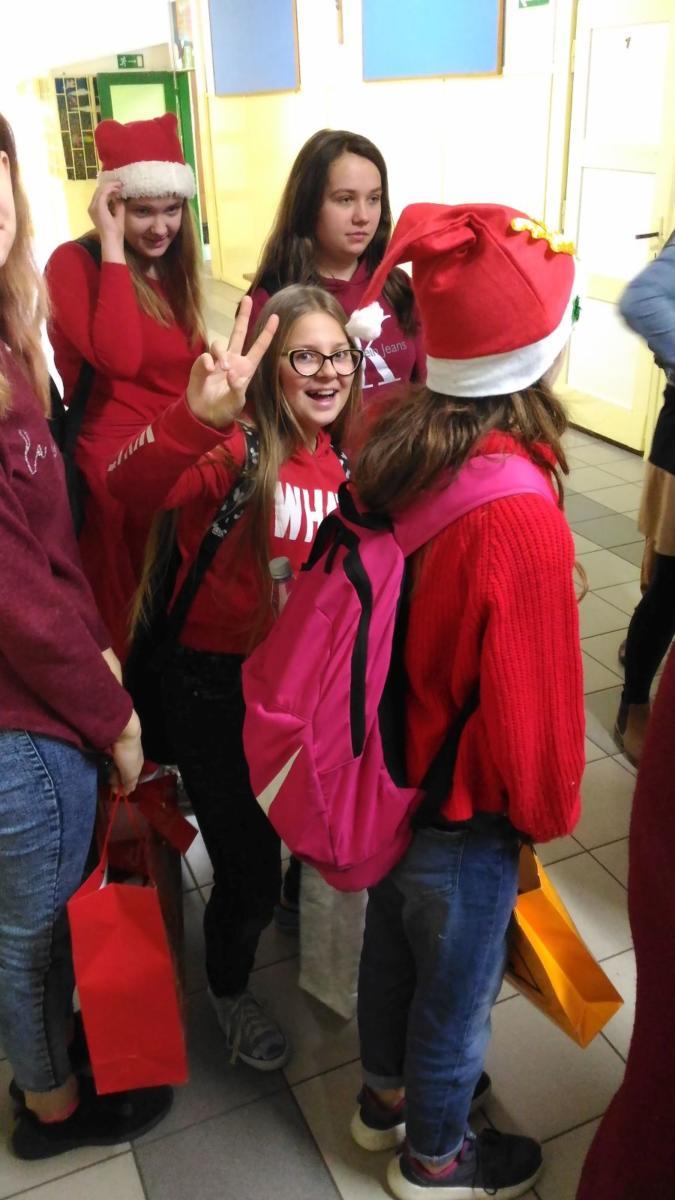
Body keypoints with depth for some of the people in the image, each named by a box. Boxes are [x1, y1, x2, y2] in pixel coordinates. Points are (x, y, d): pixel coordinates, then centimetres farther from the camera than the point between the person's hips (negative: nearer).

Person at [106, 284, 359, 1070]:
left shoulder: (346, 459, -2)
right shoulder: (235, 449, -20)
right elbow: (129, 487, -40)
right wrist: (200, 416, -56)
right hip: (218, 687, -5)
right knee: (249, 872, 6)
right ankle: (228, 991, 40)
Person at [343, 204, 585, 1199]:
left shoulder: (394, 447, -13)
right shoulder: (519, 519, -35)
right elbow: (529, 697, -24)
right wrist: (547, 807, -3)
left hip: (385, 771, 7)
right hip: (463, 814, -6)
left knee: (392, 945, 29)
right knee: (457, 986, 21)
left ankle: (386, 1096, 57)